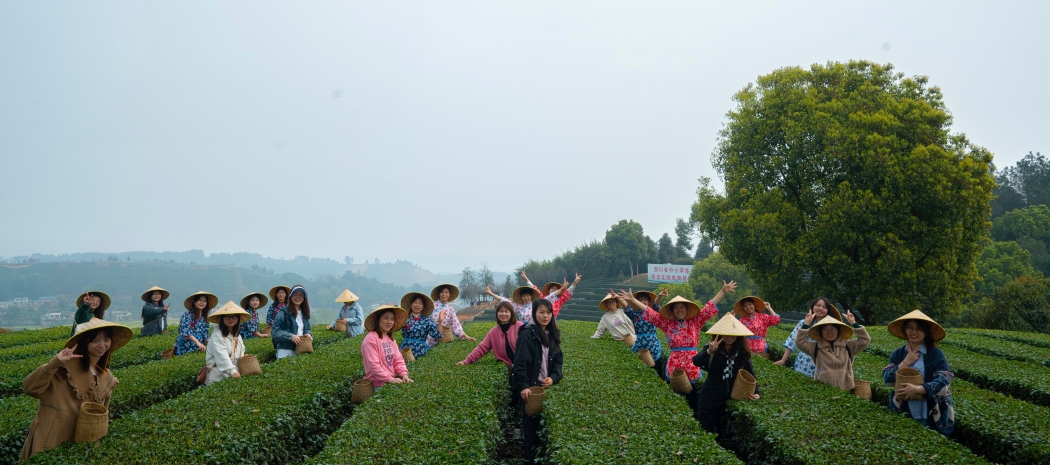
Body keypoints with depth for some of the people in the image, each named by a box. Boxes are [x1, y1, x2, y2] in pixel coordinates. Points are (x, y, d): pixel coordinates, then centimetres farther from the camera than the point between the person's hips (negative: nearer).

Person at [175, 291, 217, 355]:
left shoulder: (204, 318, 13)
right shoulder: (187, 315, -5)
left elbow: (205, 336, 11)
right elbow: (186, 332, -19)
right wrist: (198, 342, -31)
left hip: (198, 348, 6)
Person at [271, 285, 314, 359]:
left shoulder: (304, 314, 13)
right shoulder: (283, 313, -7)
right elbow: (275, 332, -11)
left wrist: (308, 334, -2)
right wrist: (291, 336, -22)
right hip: (286, 351, -5)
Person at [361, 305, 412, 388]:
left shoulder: (390, 338, 13)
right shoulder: (371, 339, -13)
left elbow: (398, 360, 9)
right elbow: (373, 365, -18)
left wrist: (404, 374, -8)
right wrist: (391, 379, -19)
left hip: (392, 381, 8)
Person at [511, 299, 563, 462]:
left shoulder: (553, 335, 11)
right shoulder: (527, 334, -10)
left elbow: (558, 361, 10)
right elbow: (520, 362, -15)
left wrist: (553, 378, -8)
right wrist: (523, 386, -23)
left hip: (546, 387, 6)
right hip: (530, 387, -6)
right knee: (531, 424, -3)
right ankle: (531, 458, 7)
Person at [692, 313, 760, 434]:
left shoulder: (743, 351, -3)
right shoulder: (711, 347, -13)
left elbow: (750, 373, 2)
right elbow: (696, 362, -29)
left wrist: (755, 391, -15)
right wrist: (709, 352, -48)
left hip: (731, 399, 3)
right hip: (710, 397, -3)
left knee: (724, 433, 16)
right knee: (707, 432, 6)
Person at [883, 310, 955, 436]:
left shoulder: (936, 354, -6)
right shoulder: (898, 354, 5)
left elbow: (943, 381, -17)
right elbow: (887, 378, -5)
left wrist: (917, 389, -29)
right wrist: (906, 362, -13)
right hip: (903, 414, 3)